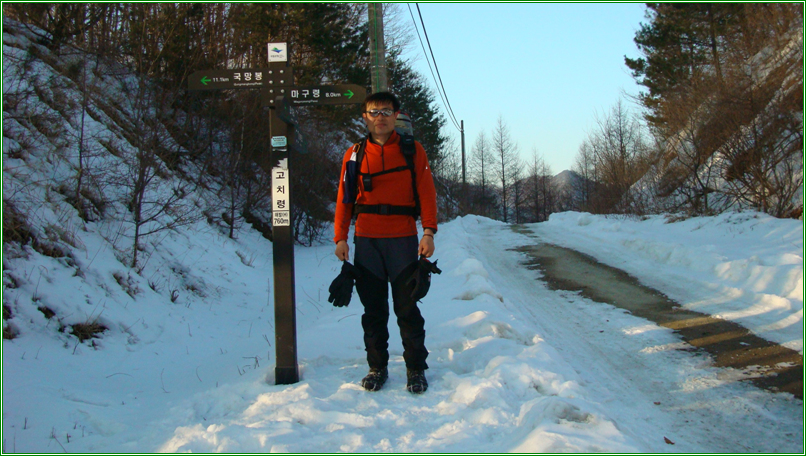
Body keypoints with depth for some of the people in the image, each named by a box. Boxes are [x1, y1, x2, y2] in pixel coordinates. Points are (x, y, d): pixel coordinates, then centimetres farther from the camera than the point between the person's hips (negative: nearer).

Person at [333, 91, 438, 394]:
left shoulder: (412, 150, 4)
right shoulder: (354, 155, 9)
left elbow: (426, 192, -1)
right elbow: (345, 198, 8)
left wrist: (429, 232, -11)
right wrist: (340, 238, 0)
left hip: (403, 239, -2)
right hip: (366, 241, 2)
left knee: (407, 308, 0)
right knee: (373, 309, 8)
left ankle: (416, 369, 11)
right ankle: (377, 366, 19)